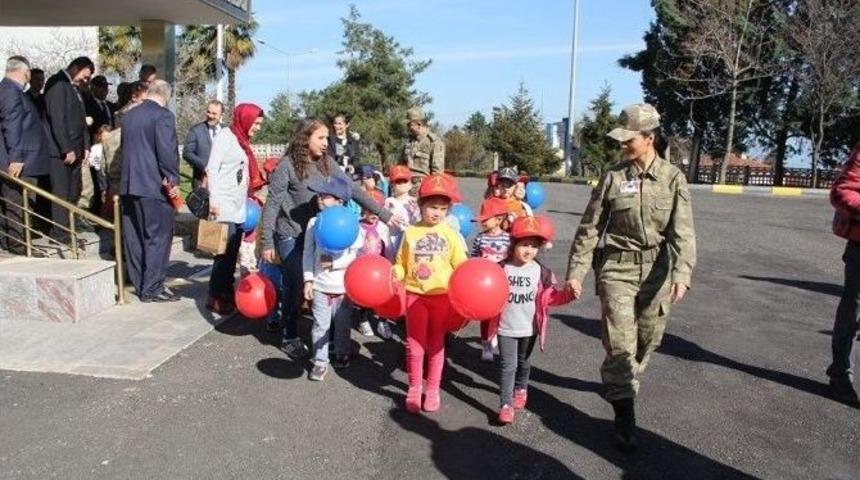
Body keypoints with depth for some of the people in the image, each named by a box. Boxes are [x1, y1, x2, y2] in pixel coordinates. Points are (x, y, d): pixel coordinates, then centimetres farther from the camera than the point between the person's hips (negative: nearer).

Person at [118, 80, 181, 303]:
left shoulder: (129, 116, 15)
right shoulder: (163, 115, -9)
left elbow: (125, 148, 19)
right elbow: (168, 152, -16)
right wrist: (173, 181, -9)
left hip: (128, 184, 8)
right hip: (154, 186, -7)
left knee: (135, 237, 11)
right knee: (157, 237, -1)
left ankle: (139, 284, 19)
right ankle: (152, 289, 0)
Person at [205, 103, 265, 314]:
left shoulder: (242, 141, 18)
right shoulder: (225, 135, -5)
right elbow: (212, 168, -12)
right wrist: (213, 199, -19)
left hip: (240, 207, 8)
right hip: (225, 205, -8)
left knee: (232, 253, 9)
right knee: (225, 253, -7)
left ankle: (226, 292, 16)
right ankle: (215, 297, 1)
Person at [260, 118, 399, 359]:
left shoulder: (327, 163, 2)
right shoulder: (287, 165, -12)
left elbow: (353, 190, 1)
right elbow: (272, 205, -10)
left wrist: (383, 213, -4)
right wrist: (267, 242, -13)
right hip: (291, 236, -5)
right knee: (296, 285, 1)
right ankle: (290, 337, 22)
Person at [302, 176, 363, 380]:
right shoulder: (314, 223, -2)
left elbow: (356, 254, -10)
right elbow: (308, 253, 1)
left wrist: (334, 263, -19)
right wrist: (308, 280, -4)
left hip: (344, 285, -1)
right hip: (320, 284, 1)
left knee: (342, 324, 15)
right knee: (320, 325, 5)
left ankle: (342, 353, 35)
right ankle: (320, 361, 15)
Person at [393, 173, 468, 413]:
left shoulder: (450, 234, -3)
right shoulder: (410, 232, -2)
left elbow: (461, 265, -2)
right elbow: (402, 265, 4)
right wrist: (391, 273, -16)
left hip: (441, 296, 0)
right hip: (415, 295, 0)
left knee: (436, 345, 13)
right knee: (415, 346, 7)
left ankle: (433, 389, 29)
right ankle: (414, 388, 27)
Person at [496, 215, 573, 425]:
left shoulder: (541, 271, -5)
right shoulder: (501, 268, -11)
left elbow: (550, 296, -2)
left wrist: (568, 293, -17)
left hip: (529, 328, 2)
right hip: (506, 327, -2)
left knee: (523, 362, 22)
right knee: (508, 366, -4)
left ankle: (521, 389, 46)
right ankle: (505, 405, -1)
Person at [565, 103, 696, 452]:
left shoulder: (672, 178, -2)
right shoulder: (613, 178, -1)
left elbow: (683, 230, -11)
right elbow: (589, 229, 1)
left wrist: (681, 272, -25)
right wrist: (575, 272, -2)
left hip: (657, 270, 1)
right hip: (618, 268, -1)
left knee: (647, 340, 15)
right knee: (620, 344, -8)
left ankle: (621, 384, 42)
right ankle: (624, 417, 2)